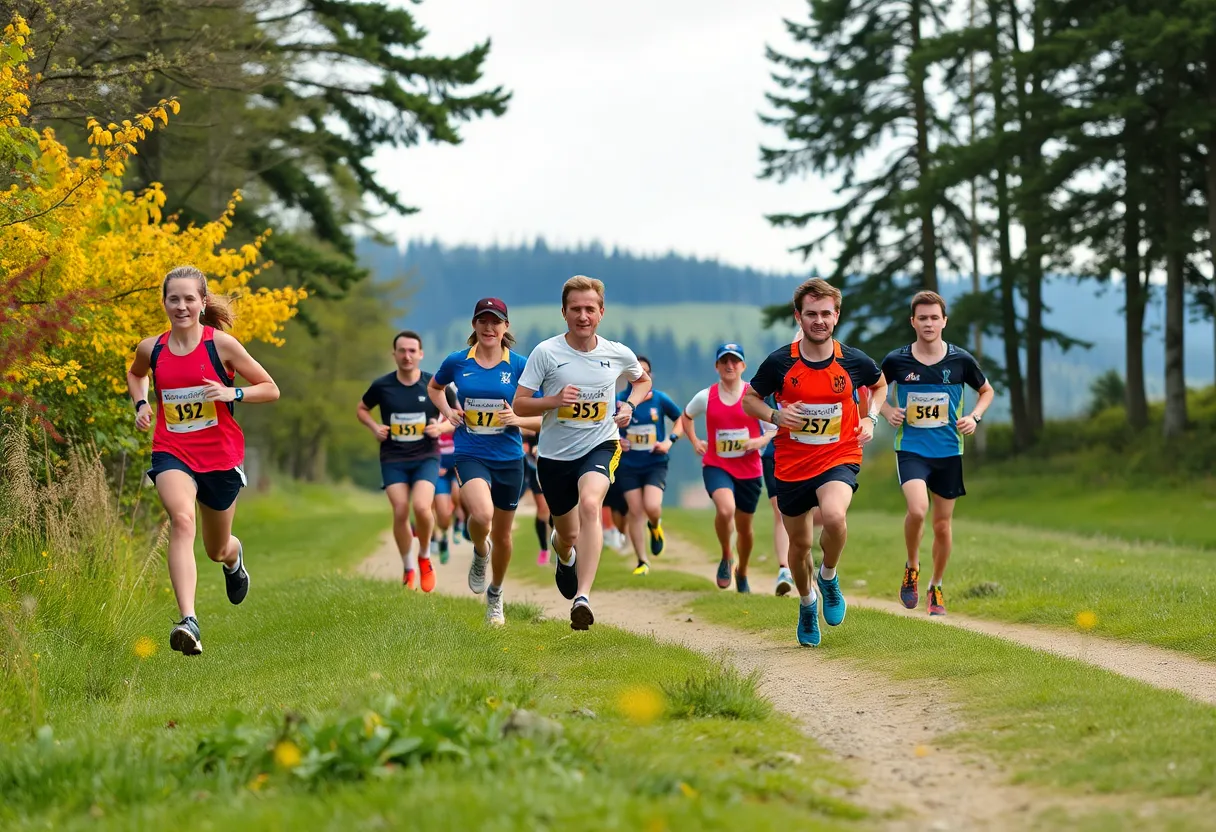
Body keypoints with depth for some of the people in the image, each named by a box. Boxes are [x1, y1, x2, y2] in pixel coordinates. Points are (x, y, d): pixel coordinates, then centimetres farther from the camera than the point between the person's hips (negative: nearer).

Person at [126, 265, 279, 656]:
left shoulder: (221, 344, -9)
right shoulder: (151, 348, -1)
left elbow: (271, 389, -4)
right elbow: (135, 373, 25)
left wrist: (232, 393, -21)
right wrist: (140, 404, 6)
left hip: (220, 456, 0)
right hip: (172, 453, 0)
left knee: (217, 549, 16)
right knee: (182, 519, -30)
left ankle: (234, 559, 59)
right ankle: (188, 621, -41)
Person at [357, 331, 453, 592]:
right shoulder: (382, 386, -1)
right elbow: (361, 409, 16)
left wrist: (441, 427, -13)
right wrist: (374, 427, -3)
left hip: (426, 457, -1)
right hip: (393, 459, 1)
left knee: (421, 507, -22)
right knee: (400, 512, -9)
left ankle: (424, 558, 6)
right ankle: (409, 570, 12)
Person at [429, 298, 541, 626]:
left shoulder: (519, 365, -3)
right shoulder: (457, 362, -1)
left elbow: (543, 417, 2)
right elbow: (435, 387, 21)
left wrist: (518, 420, -17)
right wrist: (446, 410, 2)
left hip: (509, 459, 1)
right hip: (470, 455, -1)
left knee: (502, 535, 13)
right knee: (482, 515, -30)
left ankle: (495, 594, 39)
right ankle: (480, 552, 6)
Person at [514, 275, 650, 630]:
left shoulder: (618, 354, -2)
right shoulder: (546, 352, -9)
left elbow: (643, 380, 20)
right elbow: (519, 405, -7)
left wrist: (629, 405, -1)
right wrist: (554, 400, -24)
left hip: (600, 446, -1)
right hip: (555, 454, 1)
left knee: (590, 504, -32)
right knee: (569, 536, 13)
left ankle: (582, 597, -38)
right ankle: (562, 550, 55)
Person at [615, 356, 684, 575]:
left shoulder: (660, 399, -2)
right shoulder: (619, 400, -2)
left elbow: (681, 419, 10)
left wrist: (670, 441, -5)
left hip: (655, 464, -1)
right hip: (628, 465, 1)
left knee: (652, 507, -19)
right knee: (635, 512, -1)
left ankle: (655, 526, 19)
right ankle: (642, 561, 10)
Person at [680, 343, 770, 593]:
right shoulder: (705, 397, 0)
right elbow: (686, 417, 19)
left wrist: (763, 440, -14)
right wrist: (694, 441, 6)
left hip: (749, 469, 1)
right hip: (716, 466, -1)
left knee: (744, 528, 12)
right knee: (725, 509, -30)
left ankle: (742, 573, 39)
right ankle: (726, 557, -3)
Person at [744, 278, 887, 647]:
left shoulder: (854, 361, -6)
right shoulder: (780, 362, -9)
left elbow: (879, 384, 17)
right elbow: (750, 399, 5)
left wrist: (870, 419, 1)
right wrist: (775, 415, -15)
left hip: (839, 458, -1)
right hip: (791, 464, 1)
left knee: (833, 516, -31)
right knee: (800, 544, 12)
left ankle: (829, 577, 0)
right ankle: (807, 603, 42)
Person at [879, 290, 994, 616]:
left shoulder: (961, 360, -3)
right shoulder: (896, 360, -4)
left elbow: (987, 391, 14)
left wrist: (974, 417, -4)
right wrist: (888, 411, -5)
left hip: (948, 452, 2)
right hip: (910, 448, -2)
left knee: (942, 526, 8)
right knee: (917, 509, -26)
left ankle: (936, 587, 30)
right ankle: (911, 569, 1)